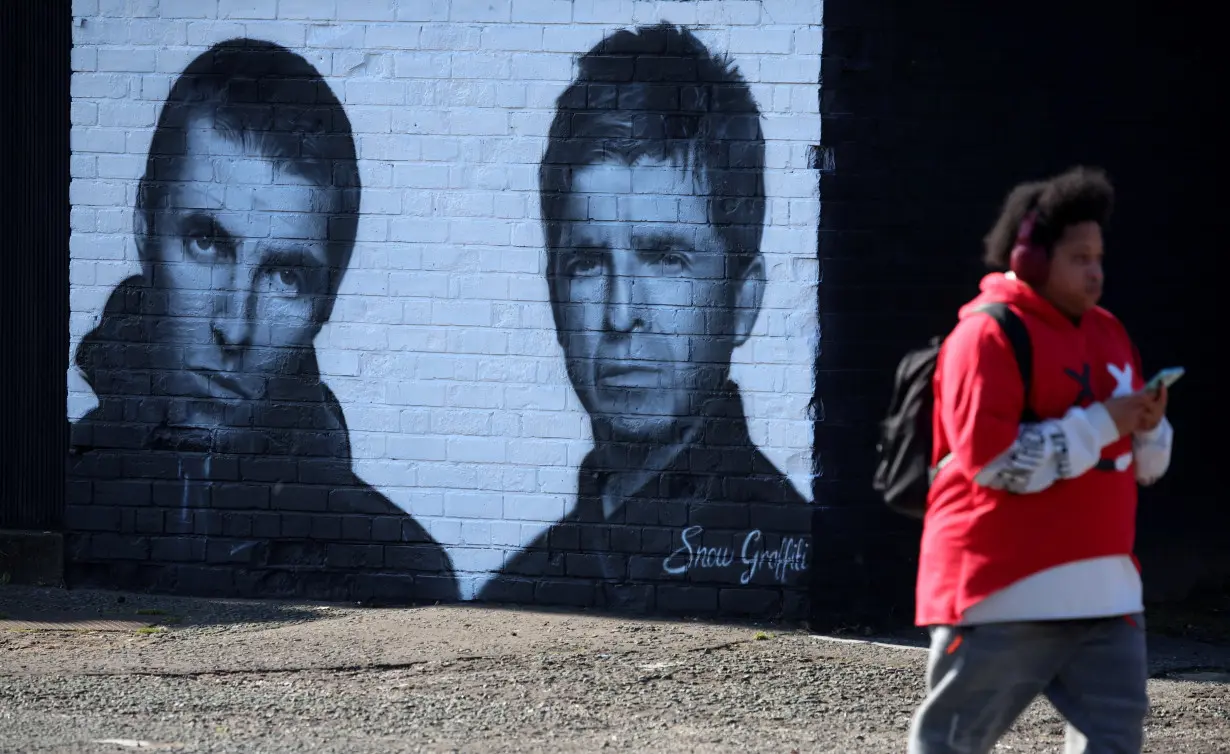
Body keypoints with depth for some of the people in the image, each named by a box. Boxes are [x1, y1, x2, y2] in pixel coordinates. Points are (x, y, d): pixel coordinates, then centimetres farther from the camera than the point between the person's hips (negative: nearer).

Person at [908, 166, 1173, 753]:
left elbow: (1143, 464, 22)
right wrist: (1099, 425, -19)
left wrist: (1147, 427, -2)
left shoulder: (1106, 332, 15)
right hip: (1005, 589, -8)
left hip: (1103, 589, 8)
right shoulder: (989, 335, -10)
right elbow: (988, 458, -21)